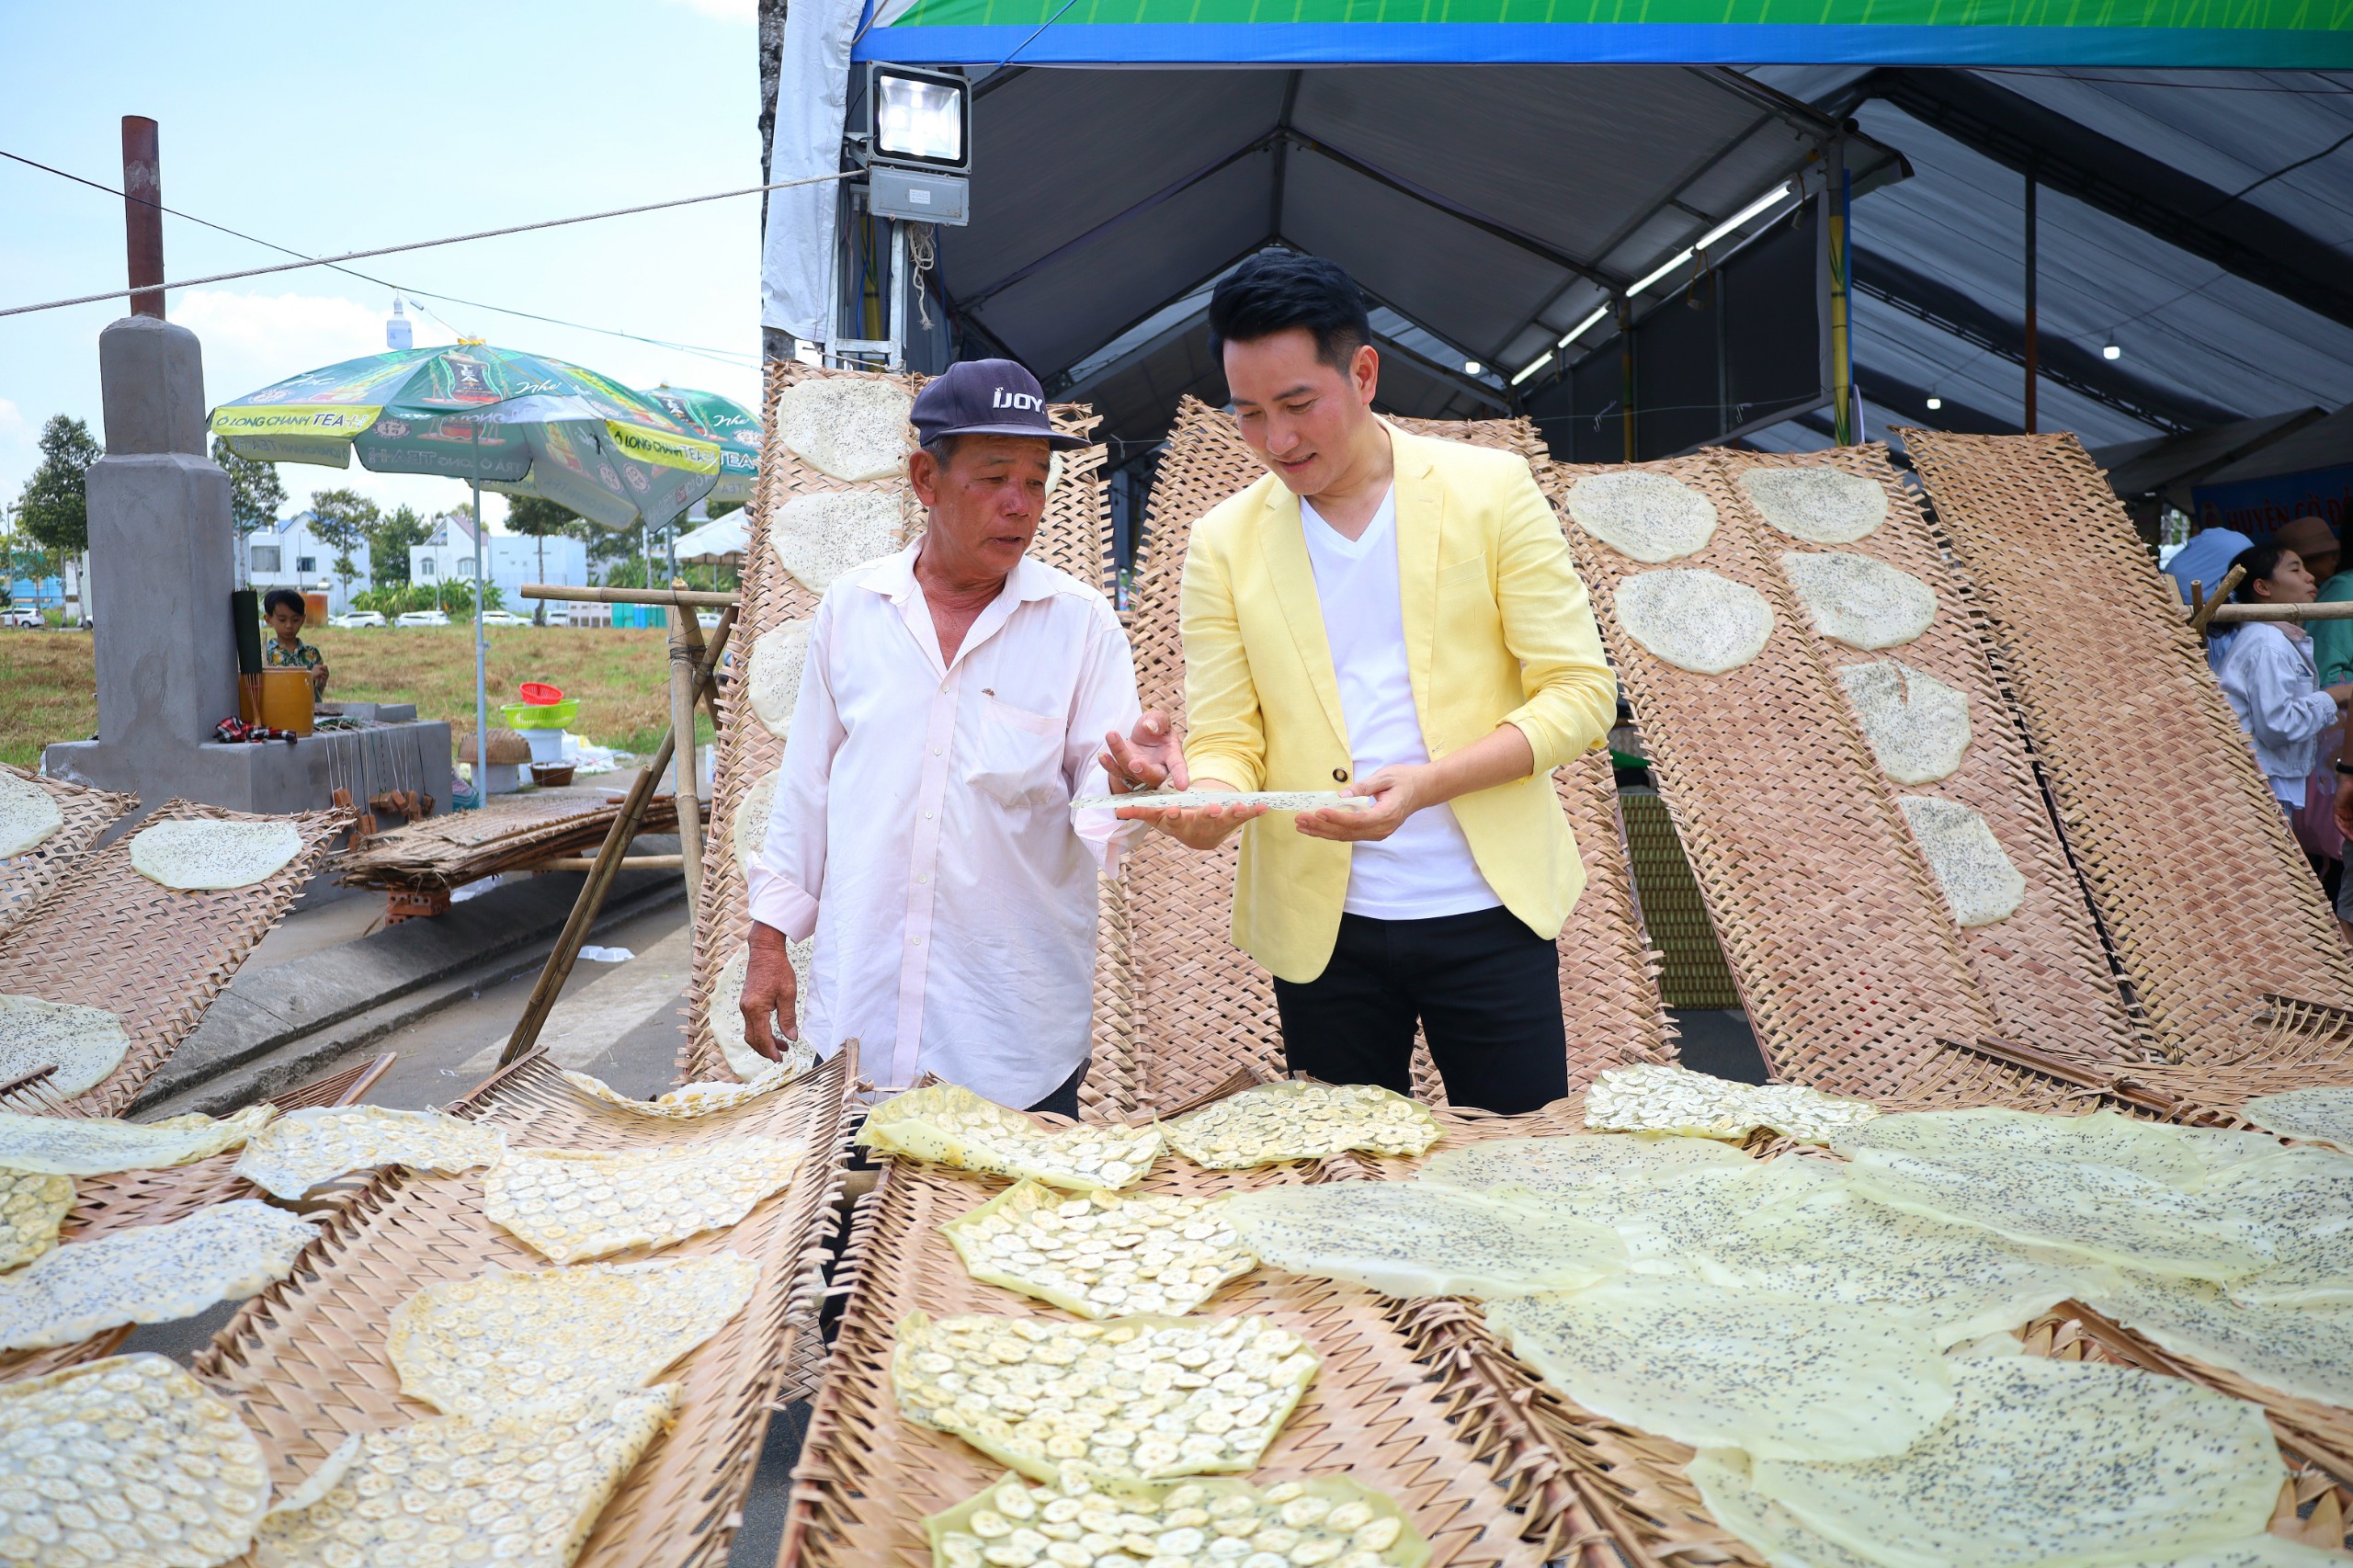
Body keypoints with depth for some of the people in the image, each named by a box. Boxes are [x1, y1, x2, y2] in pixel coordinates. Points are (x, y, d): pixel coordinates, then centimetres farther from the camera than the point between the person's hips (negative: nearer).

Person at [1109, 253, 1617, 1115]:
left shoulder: (1491, 488, -1)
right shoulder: (1223, 543, 3)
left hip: (1488, 913, -1)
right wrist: (1210, 801, -21)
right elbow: (1223, 738, 3)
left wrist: (1425, 783, -19)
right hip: (1321, 925, 2)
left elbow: (1581, 690, -4)